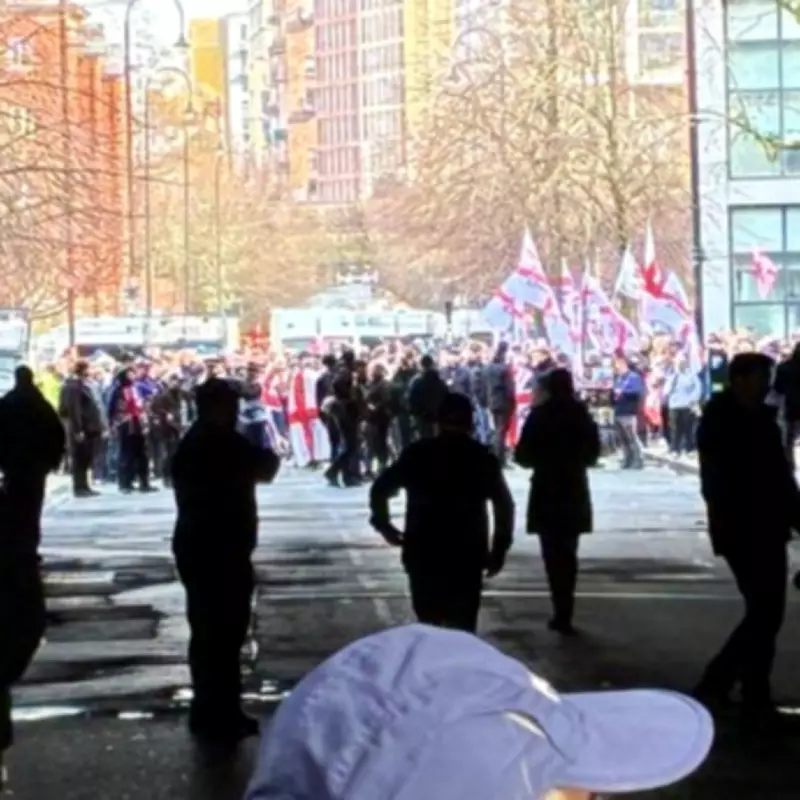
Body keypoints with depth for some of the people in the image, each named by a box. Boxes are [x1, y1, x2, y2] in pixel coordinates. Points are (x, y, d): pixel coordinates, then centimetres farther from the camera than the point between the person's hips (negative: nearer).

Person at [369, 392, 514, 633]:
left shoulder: (416, 453, 4)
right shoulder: (483, 457, 4)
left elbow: (380, 489, 1)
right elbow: (504, 504, -2)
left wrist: (383, 524, 14)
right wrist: (499, 549, 4)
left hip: (423, 552, 1)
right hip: (467, 554, 0)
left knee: (428, 627, 10)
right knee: (463, 630, 3)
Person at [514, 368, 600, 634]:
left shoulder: (540, 415, -9)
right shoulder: (582, 414, 2)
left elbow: (522, 456, -7)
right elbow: (592, 455, 9)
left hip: (547, 492, -4)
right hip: (575, 491, 4)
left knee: (553, 554, -1)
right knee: (567, 553, 15)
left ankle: (562, 614, -10)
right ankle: (564, 613, 17)